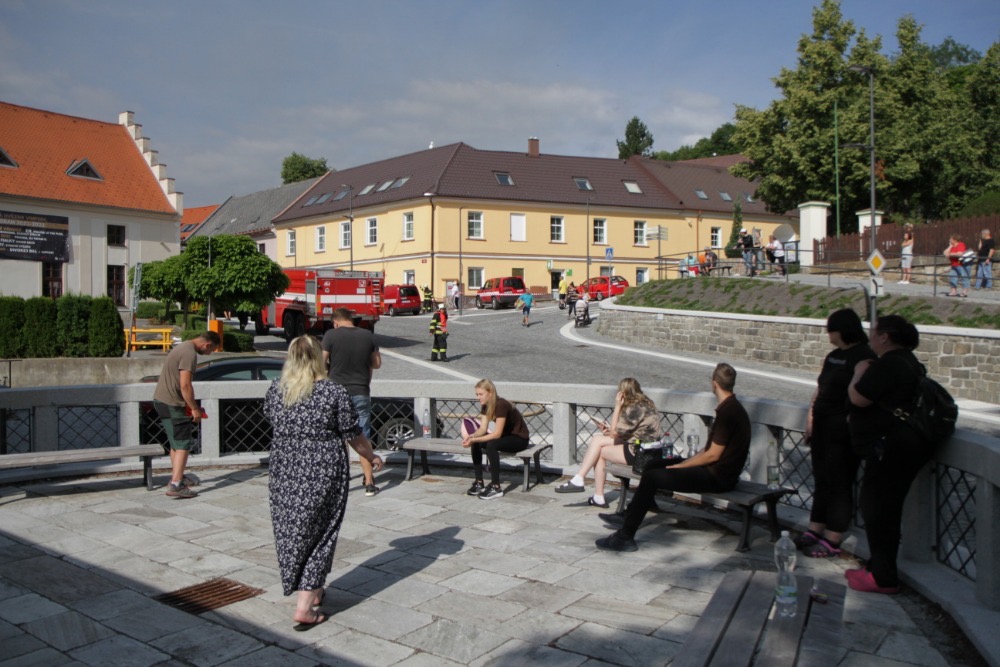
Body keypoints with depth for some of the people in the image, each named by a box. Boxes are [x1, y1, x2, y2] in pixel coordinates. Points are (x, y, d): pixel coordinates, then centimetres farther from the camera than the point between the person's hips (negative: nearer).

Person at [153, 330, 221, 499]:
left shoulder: (184, 347, 14)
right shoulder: (190, 353, -18)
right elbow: (185, 385, -24)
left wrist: (190, 405, 16)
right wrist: (195, 409, -14)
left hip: (161, 400, 10)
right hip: (171, 404, -10)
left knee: (176, 442, 21)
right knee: (183, 444, -7)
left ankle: (177, 476, 32)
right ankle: (175, 485, -10)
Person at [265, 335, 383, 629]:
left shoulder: (275, 390, -1)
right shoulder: (334, 392, -12)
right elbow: (353, 435, -5)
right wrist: (372, 457, 12)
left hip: (283, 472, 4)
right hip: (323, 473, -4)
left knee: (291, 531, 18)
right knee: (318, 534, 6)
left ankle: (311, 592, 33)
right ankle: (305, 607, 5)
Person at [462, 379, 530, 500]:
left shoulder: (501, 405, -28)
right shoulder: (485, 405, -2)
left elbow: (497, 434, -30)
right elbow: (483, 429, -6)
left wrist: (474, 439, -35)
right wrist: (471, 436, -26)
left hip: (519, 438, -8)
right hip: (505, 436, 8)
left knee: (491, 445, -33)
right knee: (475, 444, -9)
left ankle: (496, 488, -26)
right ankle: (479, 483, -4)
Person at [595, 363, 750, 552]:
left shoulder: (728, 412, -21)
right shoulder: (730, 407, 11)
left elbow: (713, 454, -21)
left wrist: (679, 466, -12)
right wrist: (682, 462, 7)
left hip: (717, 477, -11)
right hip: (714, 470, 11)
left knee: (652, 476, -17)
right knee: (655, 464, 17)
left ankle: (625, 537, -14)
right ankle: (629, 515, 22)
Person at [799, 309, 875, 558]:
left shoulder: (864, 357, -13)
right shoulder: (833, 356, 15)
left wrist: (852, 423, -23)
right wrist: (810, 418, 14)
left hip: (843, 432, -9)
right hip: (823, 426, 9)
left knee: (839, 485, 0)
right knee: (822, 481, 14)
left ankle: (832, 541, 8)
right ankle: (814, 532, 23)